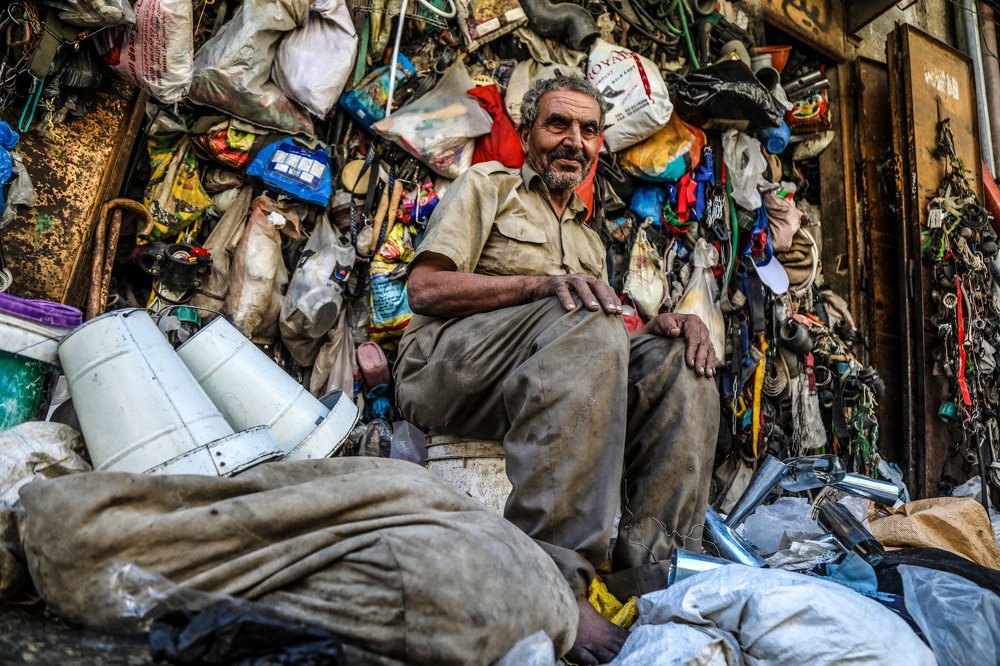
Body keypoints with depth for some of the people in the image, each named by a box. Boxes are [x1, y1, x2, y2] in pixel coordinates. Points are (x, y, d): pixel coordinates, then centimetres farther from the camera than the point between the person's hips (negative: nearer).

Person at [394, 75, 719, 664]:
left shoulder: (589, 238, 31)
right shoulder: (488, 184, 14)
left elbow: (608, 342, 20)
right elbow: (426, 289, -3)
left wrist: (663, 325, -3)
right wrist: (541, 284, -16)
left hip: (559, 376, 6)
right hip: (448, 361, -5)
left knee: (680, 363, -15)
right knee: (584, 320, -32)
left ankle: (650, 578, -22)